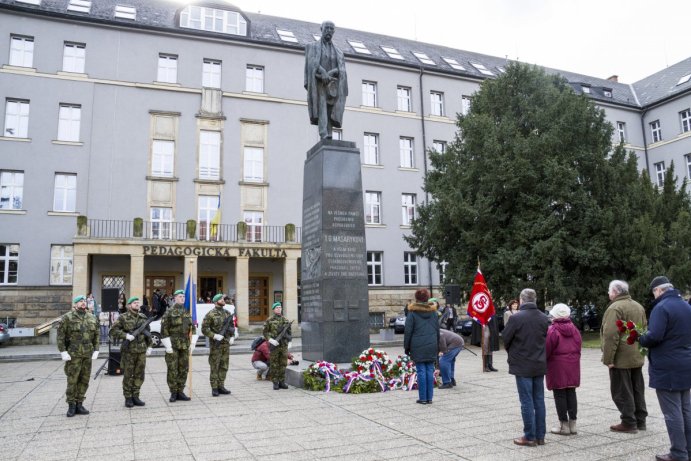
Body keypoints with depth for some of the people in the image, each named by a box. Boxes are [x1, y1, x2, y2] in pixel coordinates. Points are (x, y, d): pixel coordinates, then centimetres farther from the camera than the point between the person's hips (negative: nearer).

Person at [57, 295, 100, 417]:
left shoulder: (92, 318, 10)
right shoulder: (67, 318, -3)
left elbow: (96, 336, 13)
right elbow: (60, 336, -6)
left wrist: (96, 350, 6)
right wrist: (63, 352, -11)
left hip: (87, 355, 4)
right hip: (73, 354, -4)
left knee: (84, 380, 7)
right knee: (72, 381, -2)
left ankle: (79, 405, 16)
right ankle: (71, 406, 10)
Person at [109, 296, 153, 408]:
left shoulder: (143, 317, 10)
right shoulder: (123, 318, -3)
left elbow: (148, 333, 16)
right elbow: (113, 331, -8)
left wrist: (149, 346, 11)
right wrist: (126, 335, -18)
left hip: (141, 351, 4)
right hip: (128, 351, -4)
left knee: (139, 375, 7)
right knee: (128, 375, 4)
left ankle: (135, 396, 18)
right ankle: (128, 398, 14)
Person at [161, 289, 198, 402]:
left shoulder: (187, 312, 11)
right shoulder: (169, 312, -4)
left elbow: (193, 328, 13)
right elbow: (164, 330, -8)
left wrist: (193, 343, 4)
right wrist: (168, 346, -12)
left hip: (185, 346, 5)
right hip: (173, 345, -5)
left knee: (184, 370, 8)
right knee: (172, 370, 0)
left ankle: (180, 392, 17)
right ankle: (173, 393, 10)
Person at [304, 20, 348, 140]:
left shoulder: (339, 52, 23)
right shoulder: (312, 46, 15)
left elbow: (341, 70, 6)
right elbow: (312, 63, -4)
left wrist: (329, 74, -14)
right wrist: (323, 73, -22)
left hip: (333, 86, 3)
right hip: (318, 85, -3)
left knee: (330, 115, -7)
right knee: (321, 108, -21)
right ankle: (324, 137, -34)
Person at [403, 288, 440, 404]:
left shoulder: (412, 312, -4)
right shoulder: (433, 311, 9)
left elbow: (408, 331, -4)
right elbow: (437, 330, 14)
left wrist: (406, 347, 3)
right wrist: (437, 346, 21)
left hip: (418, 347, -4)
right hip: (431, 346, 4)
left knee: (421, 371, 0)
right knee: (430, 371, 7)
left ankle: (423, 398, 4)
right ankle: (429, 398, 10)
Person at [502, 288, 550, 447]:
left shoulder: (516, 317, -15)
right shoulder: (544, 318, 1)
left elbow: (506, 339, -7)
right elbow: (547, 339, 7)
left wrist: (512, 353, 13)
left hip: (522, 365, -5)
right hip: (540, 364, 5)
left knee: (527, 401, 1)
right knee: (539, 400, 12)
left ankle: (530, 437, 6)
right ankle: (540, 436, 19)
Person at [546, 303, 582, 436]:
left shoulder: (552, 331, -12)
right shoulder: (575, 329, 7)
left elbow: (546, 351, -13)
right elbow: (578, 348, 11)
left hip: (557, 367, -6)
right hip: (573, 366, 6)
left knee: (560, 395, 0)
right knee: (571, 393, 11)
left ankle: (564, 425, 4)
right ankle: (573, 424, 14)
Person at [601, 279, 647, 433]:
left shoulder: (615, 308, -17)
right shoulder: (638, 306, 13)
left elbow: (611, 335, -23)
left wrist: (608, 358, -19)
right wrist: (639, 349, 23)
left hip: (621, 357, -9)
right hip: (636, 357, 9)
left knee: (622, 391, 0)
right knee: (637, 389, 16)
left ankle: (629, 423, 3)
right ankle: (640, 420, 24)